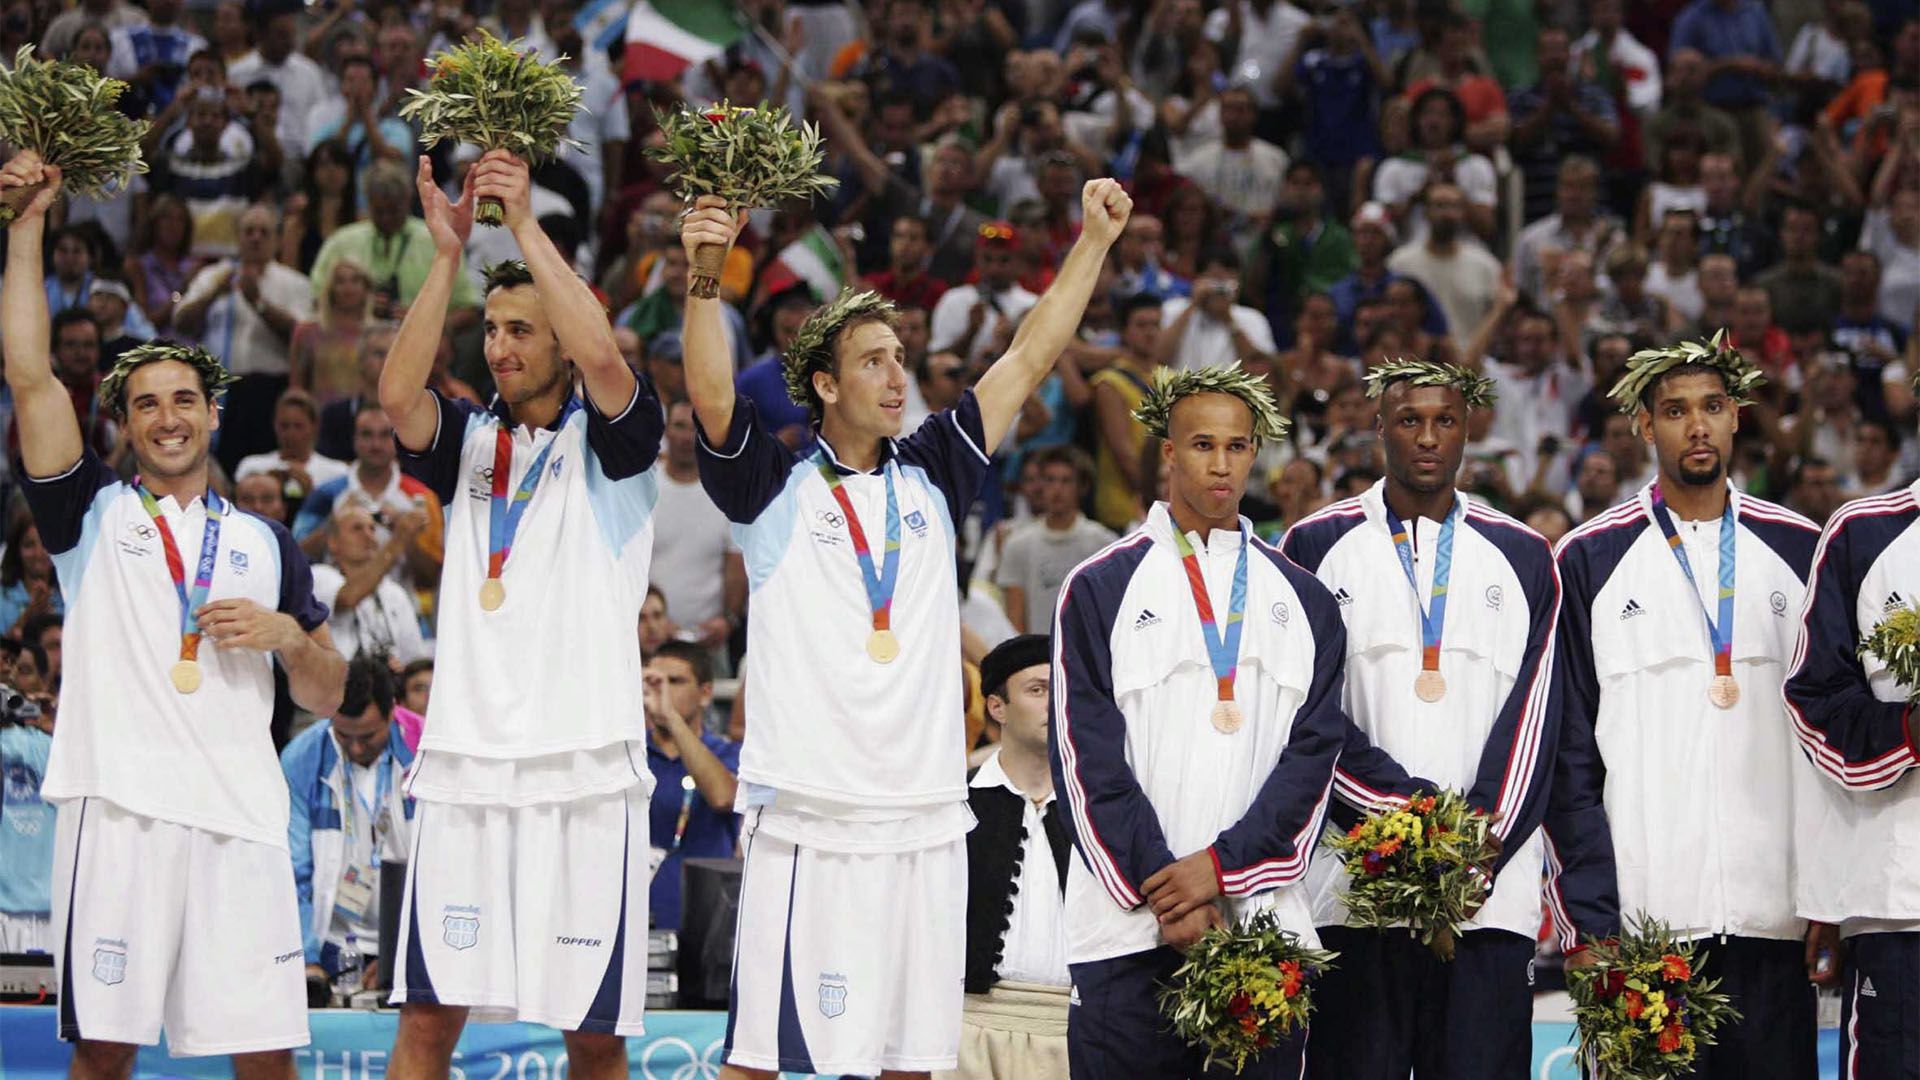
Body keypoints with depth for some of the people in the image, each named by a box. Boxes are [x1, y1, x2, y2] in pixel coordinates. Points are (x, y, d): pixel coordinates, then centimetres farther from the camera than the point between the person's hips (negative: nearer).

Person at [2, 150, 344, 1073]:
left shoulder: (265, 543, 20)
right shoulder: (95, 514, 13)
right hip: (118, 809, -2)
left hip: (239, 815, 2)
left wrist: (289, 636, 0)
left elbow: (326, 698, 22)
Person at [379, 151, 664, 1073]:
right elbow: (397, 394, -6)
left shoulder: (607, 443, 5)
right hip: (465, 760, 3)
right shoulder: (468, 441, 15)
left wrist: (526, 225, -13)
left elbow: (603, 359, -16)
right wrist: (448, 253, -12)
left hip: (583, 770, -3)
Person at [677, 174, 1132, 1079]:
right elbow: (712, 400, -14)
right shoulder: (775, 486, 2)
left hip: (923, 818, 4)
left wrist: (1094, 239, 10)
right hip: (806, 822, -4)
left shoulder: (930, 476, 13)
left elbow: (1028, 359, 13)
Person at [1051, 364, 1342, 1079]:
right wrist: (1164, 891, -10)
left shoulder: (1303, 602, 15)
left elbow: (1314, 752, 6)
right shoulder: (1100, 590, 6)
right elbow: (1087, 756, -1)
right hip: (1128, 929, -2)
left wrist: (1222, 865, -8)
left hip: (1264, 919, 2)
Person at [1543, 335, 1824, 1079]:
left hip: (1775, 914, 2)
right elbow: (1567, 753, 2)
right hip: (1637, 917, -2)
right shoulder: (1591, 561, 5)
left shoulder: (1796, 551, 11)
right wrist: (1587, 919, -6)